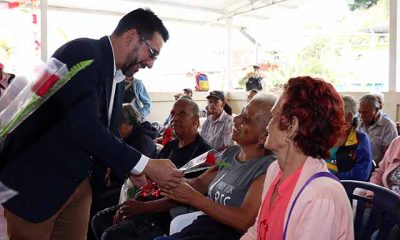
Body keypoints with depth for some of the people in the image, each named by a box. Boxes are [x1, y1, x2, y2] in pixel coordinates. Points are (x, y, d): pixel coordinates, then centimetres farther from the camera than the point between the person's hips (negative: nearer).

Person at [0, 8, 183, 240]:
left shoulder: (118, 79, 8)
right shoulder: (82, 52, -19)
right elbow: (84, 127, -29)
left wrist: (135, 173, 1)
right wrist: (147, 166, -23)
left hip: (78, 183, 8)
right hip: (34, 180, -8)